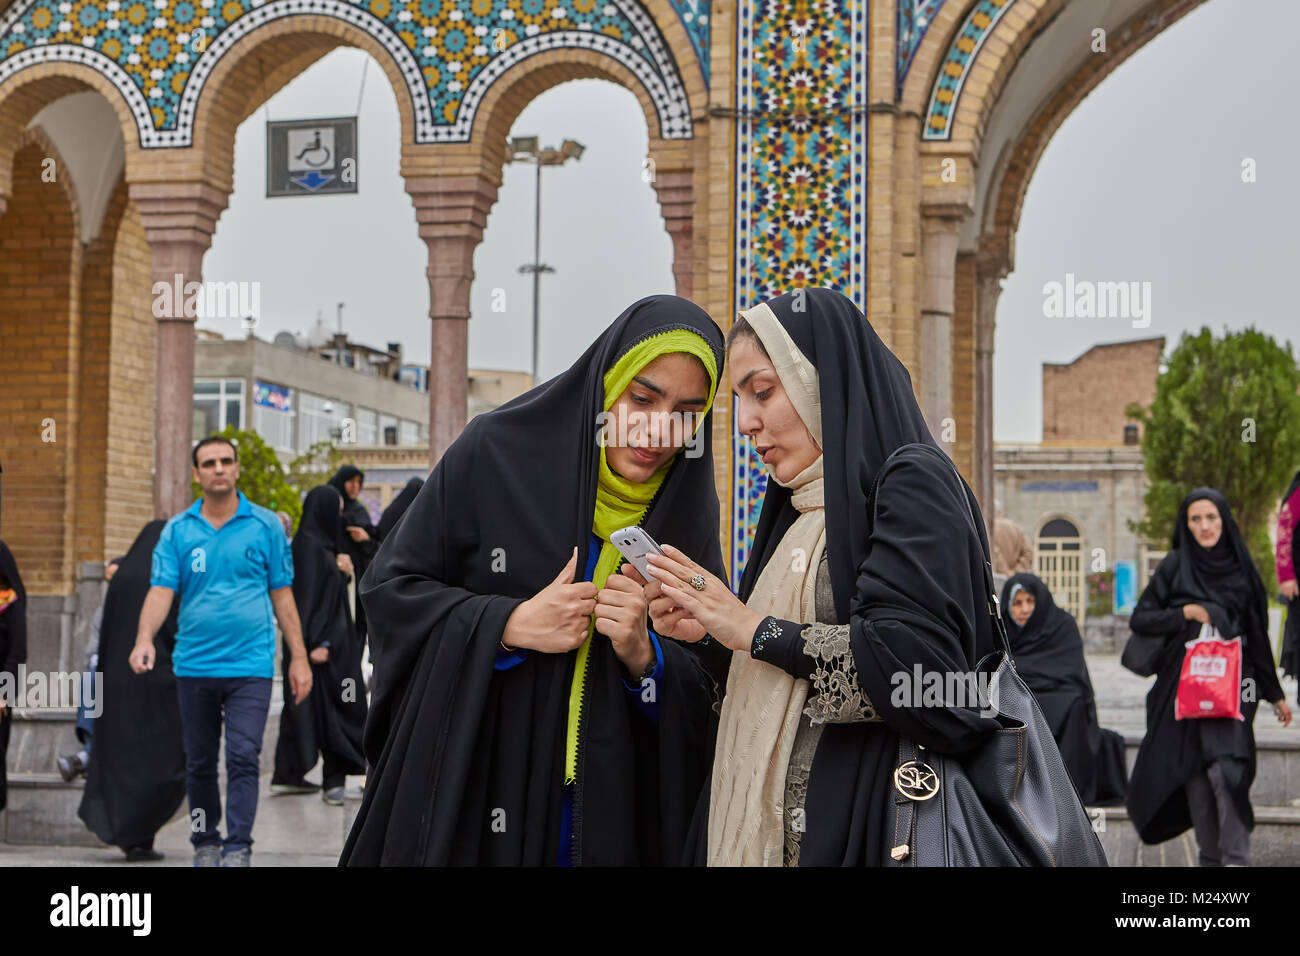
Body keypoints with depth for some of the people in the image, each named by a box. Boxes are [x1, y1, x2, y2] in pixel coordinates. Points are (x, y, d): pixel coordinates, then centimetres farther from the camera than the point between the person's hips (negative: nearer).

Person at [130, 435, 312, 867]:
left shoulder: (266, 525, 3)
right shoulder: (177, 531, 5)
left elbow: (282, 594, 5)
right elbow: (161, 590, -2)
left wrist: (299, 657, 3)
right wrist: (144, 639, -20)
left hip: (250, 665, -2)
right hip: (194, 665, 2)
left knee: (243, 758, -10)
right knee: (199, 763, 11)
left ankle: (238, 847, -6)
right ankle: (205, 843, 25)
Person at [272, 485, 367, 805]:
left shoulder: (323, 545, 15)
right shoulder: (309, 545, -15)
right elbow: (307, 595, -20)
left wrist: (343, 571, 1)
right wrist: (316, 642, -24)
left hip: (333, 636, 10)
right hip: (321, 638, -10)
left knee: (303, 706, 11)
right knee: (327, 706, -6)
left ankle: (287, 776, 15)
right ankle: (334, 780, -3)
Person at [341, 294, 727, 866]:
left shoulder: (689, 515, 1)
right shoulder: (496, 452, -7)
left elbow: (708, 692, 2)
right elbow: (389, 585, -5)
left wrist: (644, 656, -18)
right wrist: (510, 624, -17)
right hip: (470, 788, -2)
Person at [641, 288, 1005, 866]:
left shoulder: (910, 483, -8)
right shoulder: (804, 509, 18)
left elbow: (913, 659, -22)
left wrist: (755, 631, -13)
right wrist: (707, 634, 3)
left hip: (859, 826, -8)